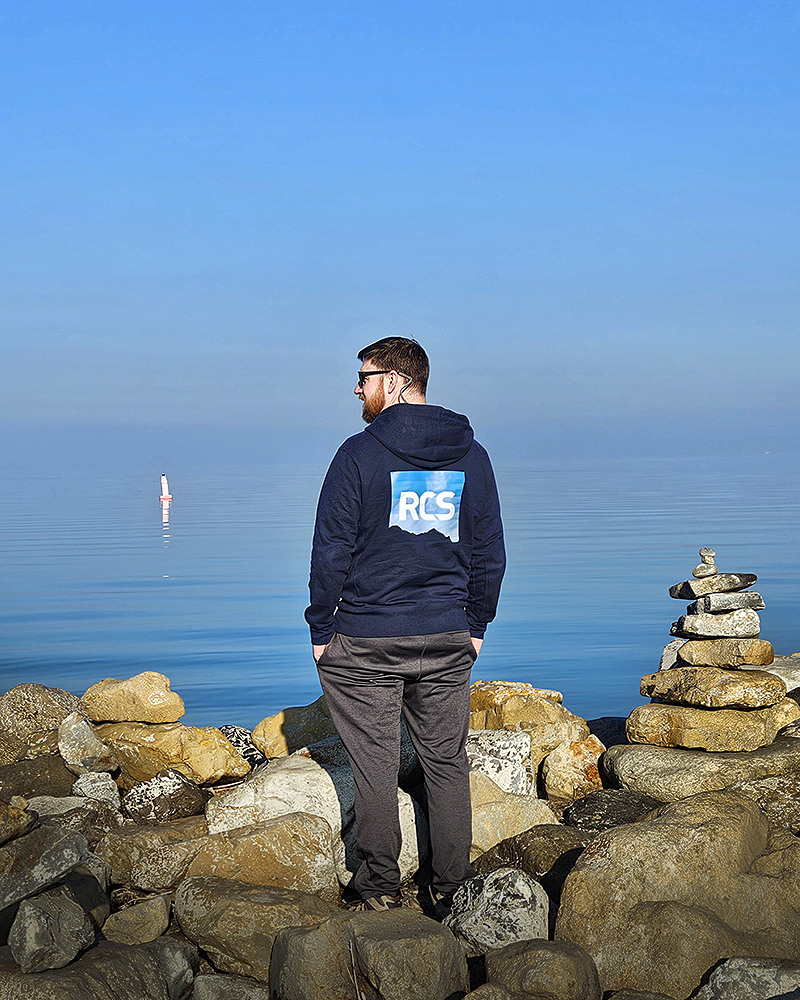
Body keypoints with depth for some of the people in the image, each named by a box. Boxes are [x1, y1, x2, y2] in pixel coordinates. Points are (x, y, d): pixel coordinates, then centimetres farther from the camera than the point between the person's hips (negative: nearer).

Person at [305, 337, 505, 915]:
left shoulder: (359, 454, -10)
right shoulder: (472, 456, 4)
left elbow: (331, 551, -9)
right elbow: (490, 552, 9)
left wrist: (321, 631, 0)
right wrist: (476, 625, 18)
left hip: (365, 642, -4)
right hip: (448, 640, 4)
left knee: (376, 766, 7)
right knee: (447, 763, 12)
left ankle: (381, 886, 15)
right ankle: (452, 890, 17)